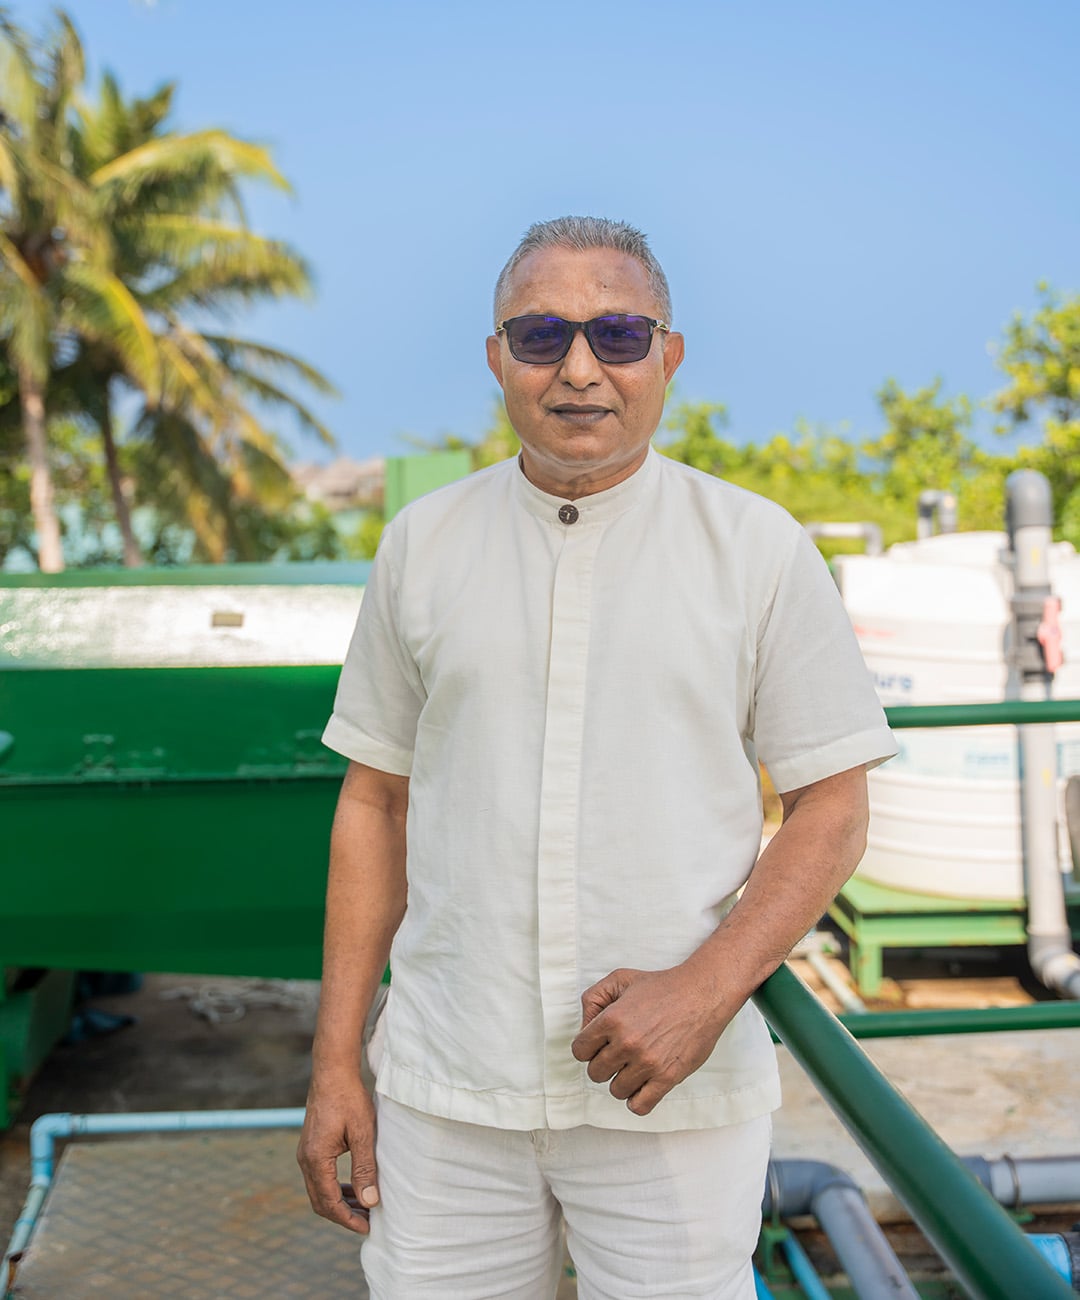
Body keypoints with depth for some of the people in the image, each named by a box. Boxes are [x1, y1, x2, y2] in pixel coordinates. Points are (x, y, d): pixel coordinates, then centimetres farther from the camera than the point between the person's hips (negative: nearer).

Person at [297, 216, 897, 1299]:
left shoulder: (762, 550, -2)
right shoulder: (422, 544, 4)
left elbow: (833, 808, -1)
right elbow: (375, 802, 7)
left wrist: (705, 990, -16)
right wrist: (335, 1060, 4)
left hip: (677, 1091, -1)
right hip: (447, 1085, 2)